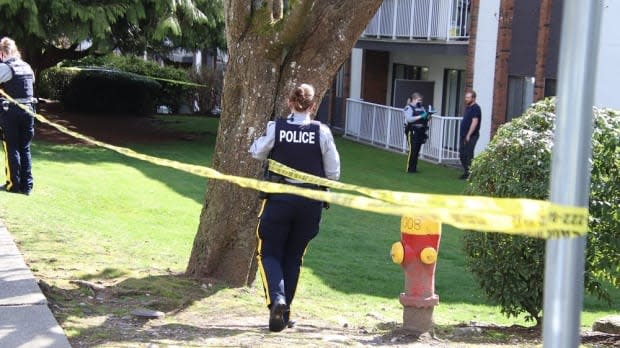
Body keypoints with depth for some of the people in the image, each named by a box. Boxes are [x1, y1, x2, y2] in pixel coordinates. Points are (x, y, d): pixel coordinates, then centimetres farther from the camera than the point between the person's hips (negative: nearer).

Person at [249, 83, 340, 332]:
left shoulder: (276, 128, -9)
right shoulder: (322, 132, -7)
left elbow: (256, 153, 8)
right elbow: (333, 172, -1)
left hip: (279, 199, -1)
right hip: (310, 202, 2)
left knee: (269, 253, 9)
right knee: (293, 257, 15)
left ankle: (276, 299, -16)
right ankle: (284, 312, 17)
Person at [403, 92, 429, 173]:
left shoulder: (421, 107, 15)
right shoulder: (409, 108, -5)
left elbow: (425, 118, 19)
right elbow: (409, 119, -19)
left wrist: (427, 116, -4)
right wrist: (420, 116, -21)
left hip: (420, 132, 6)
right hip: (412, 132, -6)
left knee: (417, 151, 7)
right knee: (412, 150, -10)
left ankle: (414, 168, 15)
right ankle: (409, 169, -4)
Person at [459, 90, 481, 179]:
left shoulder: (475, 108, -12)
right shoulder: (467, 107, 17)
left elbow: (474, 122, -20)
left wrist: (468, 135, -22)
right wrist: (464, 135, 17)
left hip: (471, 136, -10)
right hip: (464, 135, 10)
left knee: (468, 155, -8)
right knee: (462, 154, 12)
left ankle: (469, 174, -3)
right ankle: (466, 172, 21)